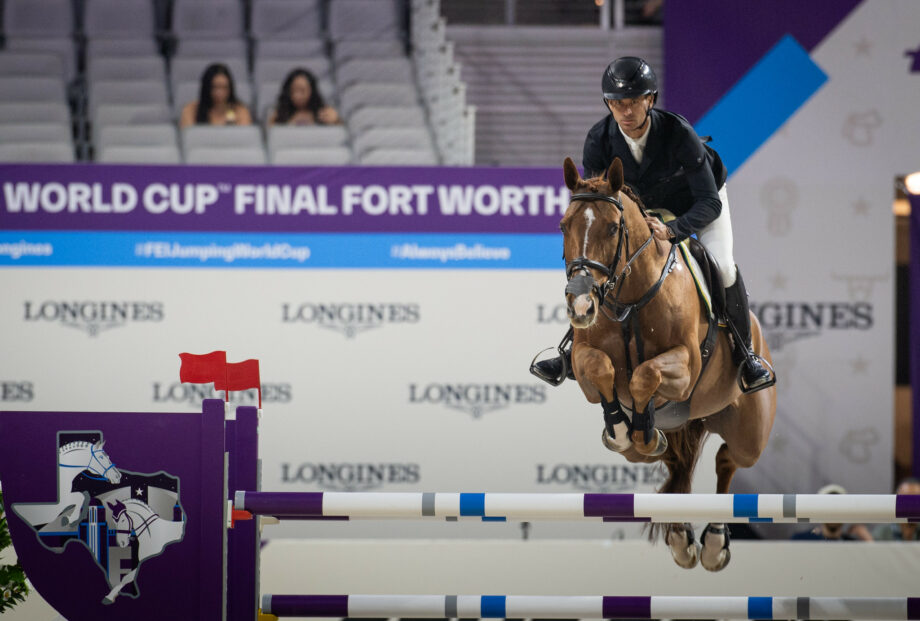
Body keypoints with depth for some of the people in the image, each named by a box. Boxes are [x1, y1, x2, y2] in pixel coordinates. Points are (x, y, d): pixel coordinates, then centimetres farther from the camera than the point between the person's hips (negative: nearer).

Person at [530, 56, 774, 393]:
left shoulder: (679, 133, -37)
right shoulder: (599, 140, -27)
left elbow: (710, 202, -37)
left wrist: (671, 230, -53)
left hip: (695, 204, -3)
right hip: (641, 206, 4)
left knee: (722, 266, -25)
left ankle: (744, 353, -4)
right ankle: (577, 351, 9)